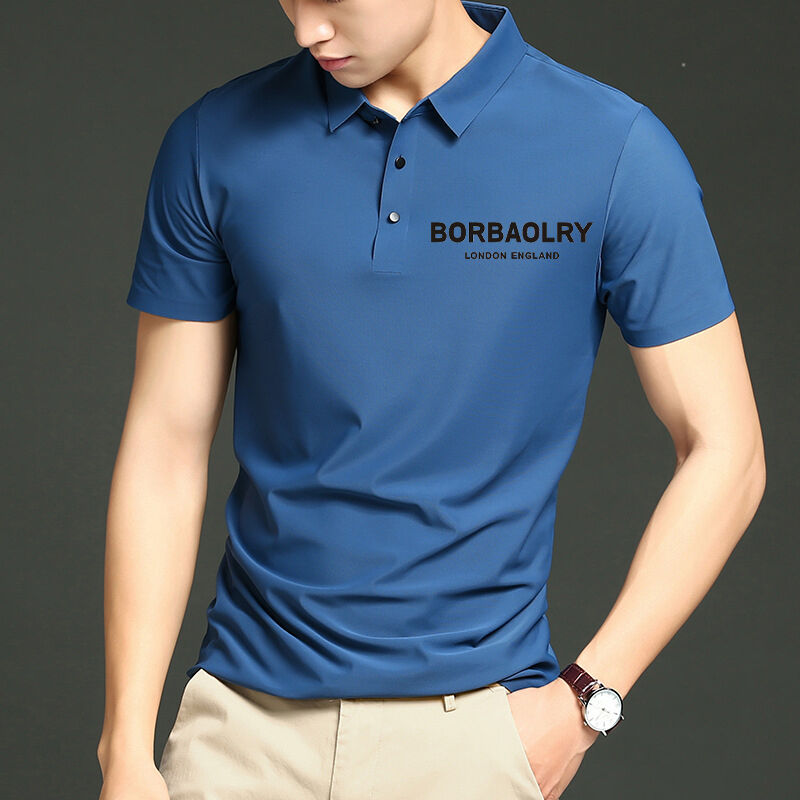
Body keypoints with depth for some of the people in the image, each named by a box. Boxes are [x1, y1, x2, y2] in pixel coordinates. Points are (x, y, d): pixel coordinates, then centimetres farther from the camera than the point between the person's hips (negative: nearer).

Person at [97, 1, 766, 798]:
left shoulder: (614, 150, -7)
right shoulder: (215, 143, 0)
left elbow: (723, 450, -2)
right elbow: (165, 447, 2)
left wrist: (584, 699, -8)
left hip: (471, 727, -1)